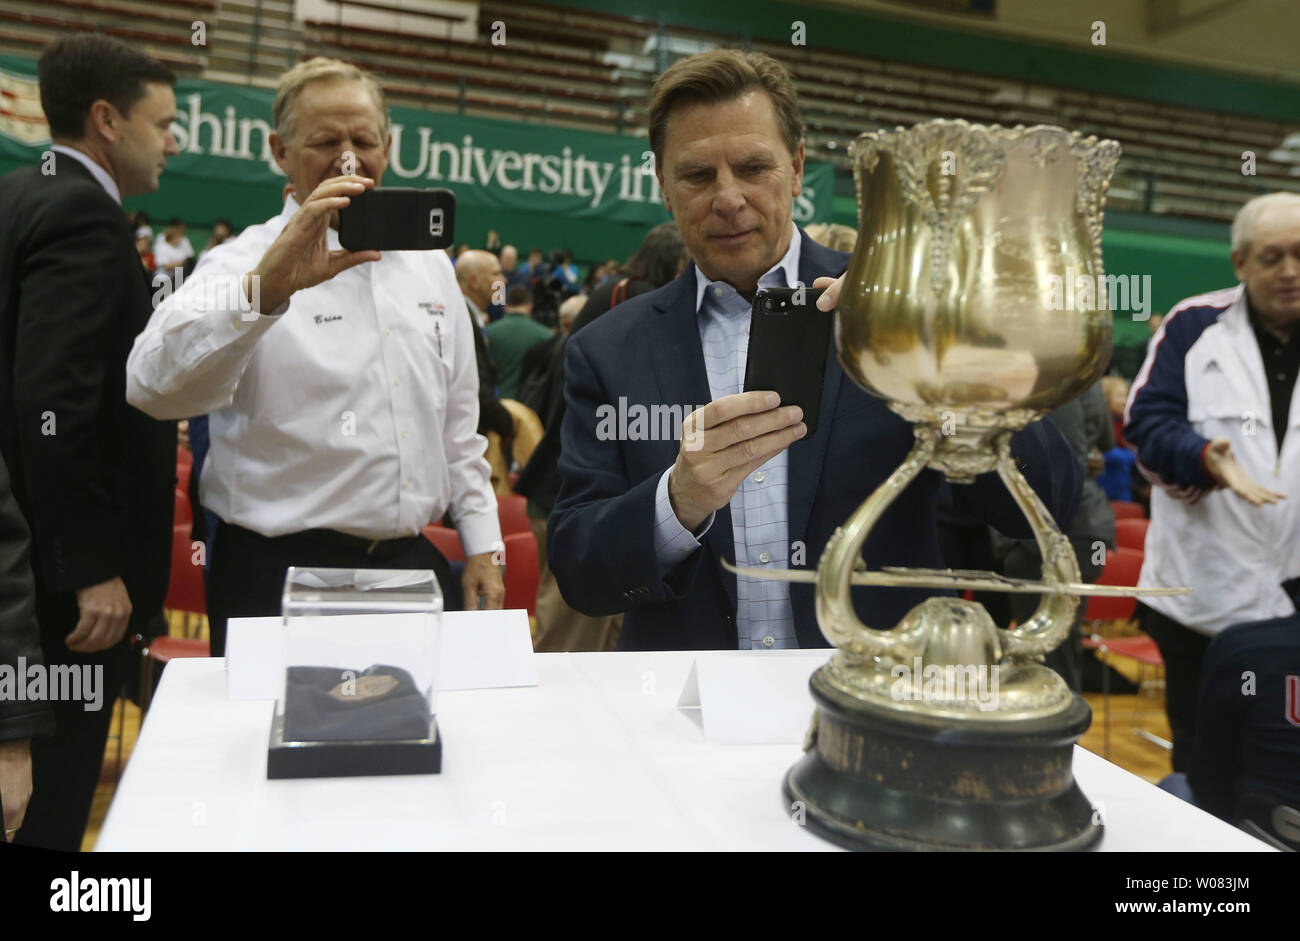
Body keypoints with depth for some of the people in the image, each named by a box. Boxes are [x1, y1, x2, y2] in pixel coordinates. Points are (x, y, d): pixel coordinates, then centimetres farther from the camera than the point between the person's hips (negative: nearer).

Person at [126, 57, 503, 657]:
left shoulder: (428, 263, 12)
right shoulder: (247, 262, -5)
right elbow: (155, 386, -24)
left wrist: (482, 545, 11)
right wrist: (265, 287, -39)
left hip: (413, 563, 5)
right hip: (282, 577, -4)